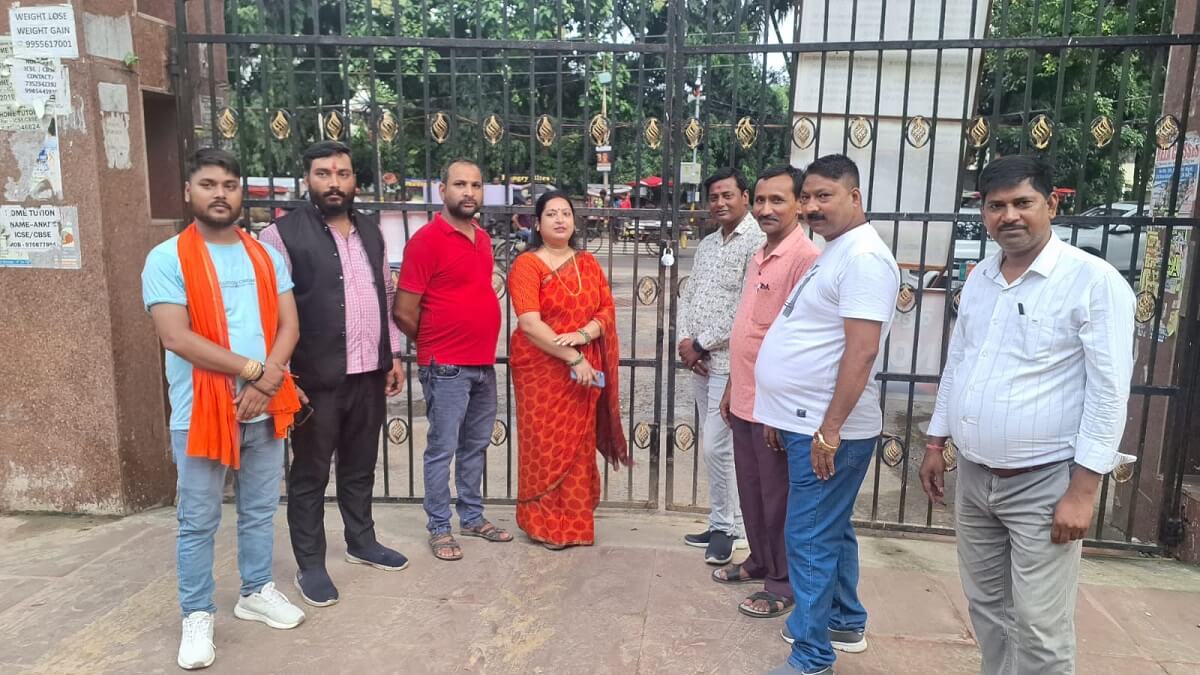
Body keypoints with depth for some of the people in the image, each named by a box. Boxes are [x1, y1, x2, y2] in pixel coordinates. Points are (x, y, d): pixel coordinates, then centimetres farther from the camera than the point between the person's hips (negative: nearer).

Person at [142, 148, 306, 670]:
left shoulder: (266, 256, 7)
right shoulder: (167, 259, -6)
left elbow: (288, 325, 1)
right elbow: (176, 338, -16)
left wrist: (267, 382, -14)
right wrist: (252, 368, -16)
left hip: (264, 408, 4)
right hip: (201, 410, -4)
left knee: (260, 510, 16)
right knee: (198, 522, 7)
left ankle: (256, 592, 33)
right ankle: (197, 614, 22)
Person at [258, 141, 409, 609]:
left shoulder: (371, 231, 10)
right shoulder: (283, 234, -9)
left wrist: (394, 354, 12)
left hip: (369, 375, 6)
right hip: (317, 378, -6)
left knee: (360, 466, 19)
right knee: (310, 474, 8)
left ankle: (362, 542, 37)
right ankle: (310, 565, 22)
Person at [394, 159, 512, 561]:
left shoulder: (482, 239, 10)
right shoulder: (426, 240, -13)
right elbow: (403, 312, -13)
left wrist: (478, 345, 16)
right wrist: (435, 346, 1)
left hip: (484, 364, 8)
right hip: (447, 368, -7)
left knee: (476, 446, 16)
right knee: (442, 450, 3)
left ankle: (473, 518, 30)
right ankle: (439, 529, 17)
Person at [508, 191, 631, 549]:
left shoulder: (588, 263, 10)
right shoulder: (526, 265, -7)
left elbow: (608, 310, 6)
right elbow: (530, 324, -17)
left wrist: (583, 334, -14)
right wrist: (573, 359, -19)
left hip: (584, 370, 5)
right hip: (541, 370, -4)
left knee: (579, 445, 9)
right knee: (545, 446, 1)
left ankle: (575, 522, 22)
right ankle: (544, 523, 16)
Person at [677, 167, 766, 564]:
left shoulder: (757, 243, -11)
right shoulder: (706, 245, 15)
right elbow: (688, 296, 15)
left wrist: (700, 345, -14)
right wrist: (684, 340, -2)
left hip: (729, 361, -8)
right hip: (699, 361, 8)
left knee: (716, 447, -5)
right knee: (713, 446, 13)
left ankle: (725, 527, 11)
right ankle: (723, 522, 25)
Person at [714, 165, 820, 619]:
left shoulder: (804, 258, -17)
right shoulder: (758, 258, 12)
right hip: (745, 401, 8)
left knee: (778, 497, 6)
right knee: (750, 491, 20)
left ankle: (783, 583, 22)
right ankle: (759, 561, 38)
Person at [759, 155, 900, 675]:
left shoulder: (864, 257, -17)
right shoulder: (833, 253, 15)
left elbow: (861, 350, -24)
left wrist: (829, 430, -24)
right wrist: (784, 413, 20)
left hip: (828, 428, -10)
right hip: (807, 421, 10)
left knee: (811, 539, -3)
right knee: (831, 531, 20)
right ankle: (846, 623, 37)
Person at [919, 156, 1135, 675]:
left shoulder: (1093, 280, -12)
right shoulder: (978, 279, 8)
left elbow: (1109, 391, -14)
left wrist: (1082, 490, -17)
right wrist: (936, 444, 14)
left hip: (1044, 484, -6)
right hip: (973, 477, 6)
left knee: (1039, 627, 3)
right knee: (986, 604, 18)